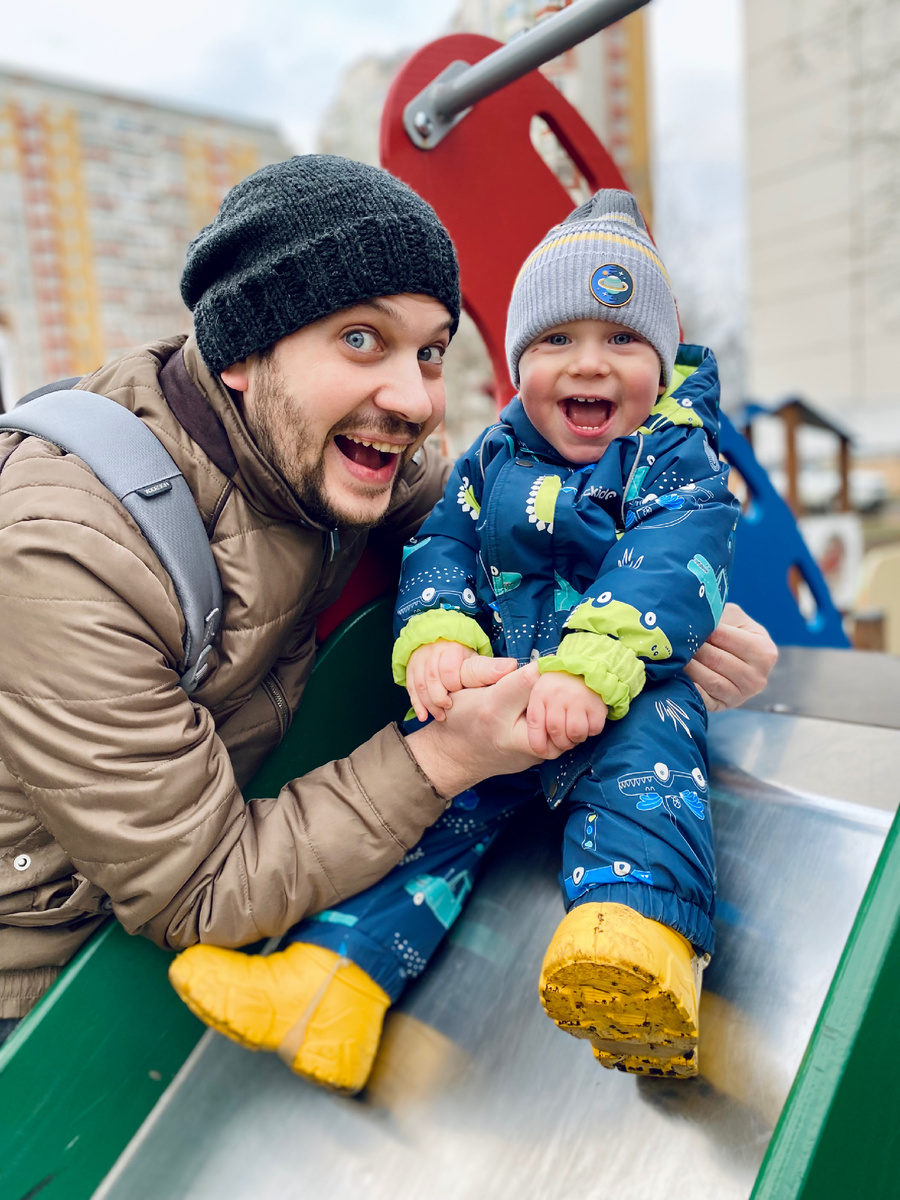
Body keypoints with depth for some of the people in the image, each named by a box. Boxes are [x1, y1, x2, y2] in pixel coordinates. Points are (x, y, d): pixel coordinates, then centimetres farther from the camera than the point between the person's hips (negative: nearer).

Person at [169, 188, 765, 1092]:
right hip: (494, 689, 4)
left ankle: (641, 957, -51)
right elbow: (440, 549, 6)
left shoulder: (678, 456, 1)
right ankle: (328, 982, -16)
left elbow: (667, 568, -15)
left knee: (643, 757, -32)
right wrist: (436, 639, -17)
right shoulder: (492, 458, 12)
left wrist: (587, 671, -33)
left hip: (631, 686, -3)